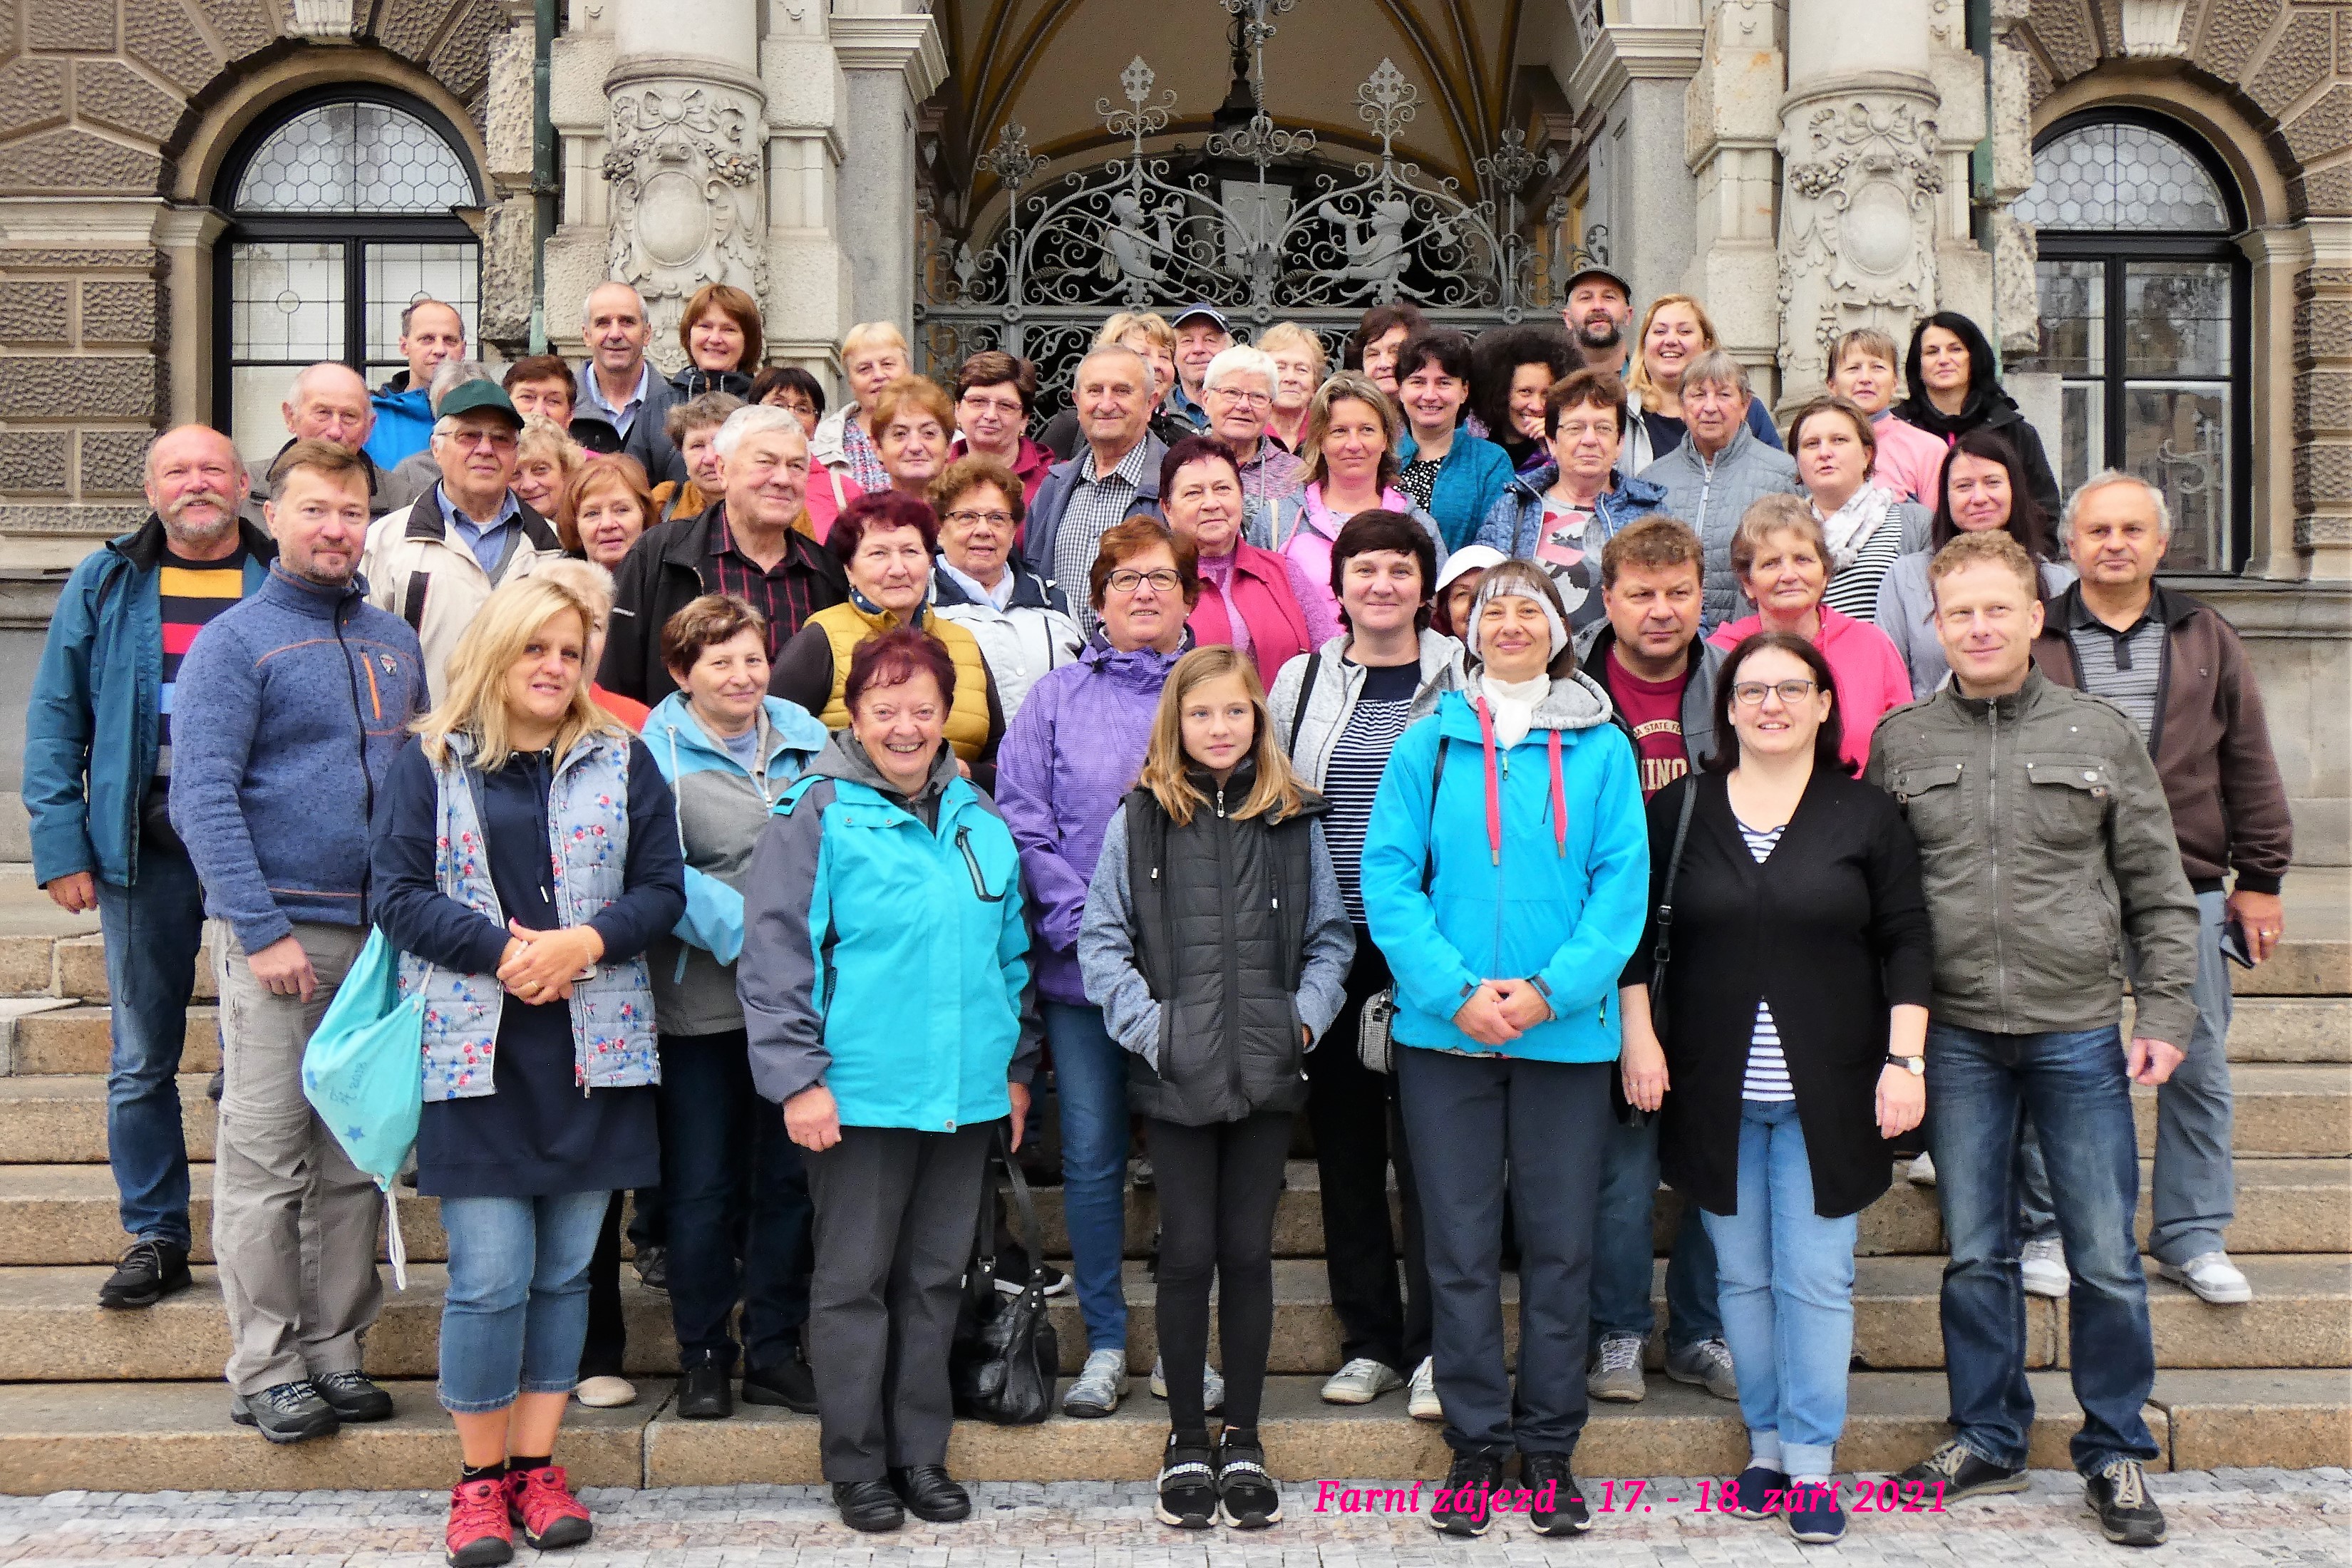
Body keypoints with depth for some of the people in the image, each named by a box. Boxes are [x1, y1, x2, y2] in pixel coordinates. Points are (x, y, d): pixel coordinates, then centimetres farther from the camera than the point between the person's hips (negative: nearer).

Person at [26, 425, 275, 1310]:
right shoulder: (106, 585, 7)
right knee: (141, 1060, 7)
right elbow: (55, 718, 6)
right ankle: (155, 1237, 19)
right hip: (145, 848, 1)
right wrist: (61, 846, -3)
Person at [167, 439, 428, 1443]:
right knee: (267, 1160, 0)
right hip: (280, 929, -5)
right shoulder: (234, 643, -3)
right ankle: (264, 1369, 10)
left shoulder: (395, 642, 14)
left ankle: (335, 1350, 20)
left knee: (356, 1159, 10)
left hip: (383, 933, 5)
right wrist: (263, 931, -17)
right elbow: (203, 797, -10)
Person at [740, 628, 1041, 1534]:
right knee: (853, 1281, 6)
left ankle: (921, 1454, 26)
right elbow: (774, 956, -10)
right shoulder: (816, 813, -6)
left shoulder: (978, 818, 11)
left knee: (934, 1279, 14)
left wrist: (1018, 1066, 15)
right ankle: (856, 1464, 20)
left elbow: (1012, 951, 18)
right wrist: (797, 1078, -14)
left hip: (968, 1094, 5)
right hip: (859, 1095, -5)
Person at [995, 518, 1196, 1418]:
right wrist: (1076, 918, -10)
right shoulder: (1057, 697, 7)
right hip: (1081, 966, 0)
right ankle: (1105, 1345, 17)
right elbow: (1020, 821, 1)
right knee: (1092, 1158, 4)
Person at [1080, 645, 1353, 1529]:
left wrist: (1306, 1014, -3)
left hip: (1267, 1072, 1)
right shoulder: (1139, 820, 1)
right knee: (1189, 1252, 5)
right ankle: (1186, 1440, 20)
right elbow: (1102, 941, 1)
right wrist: (1145, 1024, -9)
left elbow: (1329, 936, 10)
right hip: (1176, 1076, -1)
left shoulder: (1293, 820, 6)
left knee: (1248, 1251, 8)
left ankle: (1244, 1440, 22)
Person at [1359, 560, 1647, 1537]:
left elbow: (1622, 884, -2)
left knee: (1559, 1243, 8)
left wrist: (1551, 990, -15)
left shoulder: (1603, 749, 5)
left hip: (1567, 1031, 0)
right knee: (1461, 1245, 6)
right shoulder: (1427, 744, 5)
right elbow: (1387, 878, -2)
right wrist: (1457, 991, -14)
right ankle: (1475, 1445, 19)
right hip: (1444, 1029, 0)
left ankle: (1549, 1446, 21)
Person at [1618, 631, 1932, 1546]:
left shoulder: (1865, 814, 2)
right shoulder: (1680, 808, 4)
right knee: (1742, 1277, 10)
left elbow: (1907, 942, 1)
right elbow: (1634, 926, 6)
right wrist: (1638, 1037, -2)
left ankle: (1812, 1461, 12)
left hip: (1827, 1093, -1)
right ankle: (1765, 1443, 24)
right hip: (1716, 1092, 1)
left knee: (1817, 1281, 1)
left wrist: (1904, 1060, -6)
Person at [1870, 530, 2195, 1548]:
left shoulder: (2100, 732, 1)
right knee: (1975, 1257, 11)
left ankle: (2116, 1453, 22)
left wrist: (2166, 1014, -1)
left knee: (2105, 1260, 5)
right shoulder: (1900, 742, 3)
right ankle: (1987, 1442, 26)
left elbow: (2160, 892, 5)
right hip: (1956, 1038, 1)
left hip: (2080, 1034, -1)